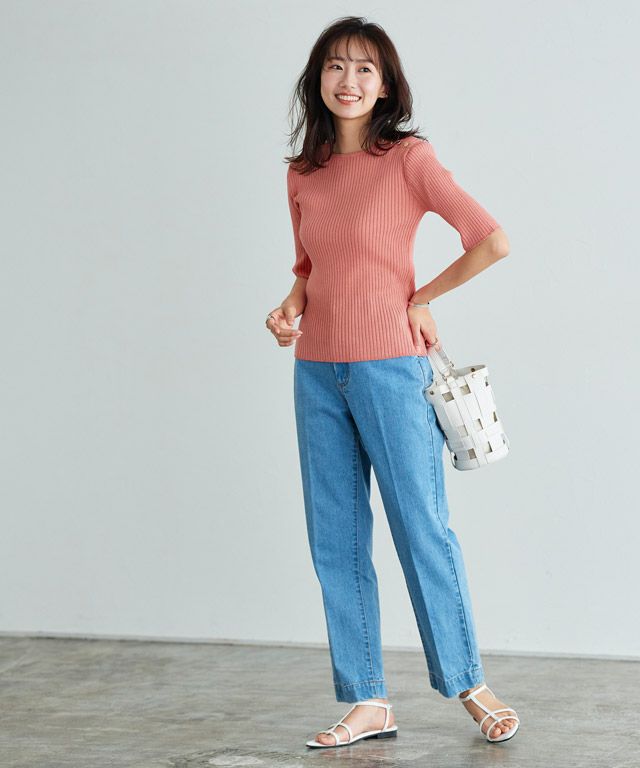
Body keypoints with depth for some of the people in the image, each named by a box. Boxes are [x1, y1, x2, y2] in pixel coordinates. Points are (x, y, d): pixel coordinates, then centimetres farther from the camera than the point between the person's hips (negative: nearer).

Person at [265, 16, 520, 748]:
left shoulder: (409, 159, -7)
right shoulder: (302, 174, 9)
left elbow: (492, 240, -10)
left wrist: (421, 297, -3)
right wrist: (289, 307, 2)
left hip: (389, 367, -5)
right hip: (316, 373, 6)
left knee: (422, 530, 1)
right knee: (335, 543, 6)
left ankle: (468, 684, 17)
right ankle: (367, 702, 14)